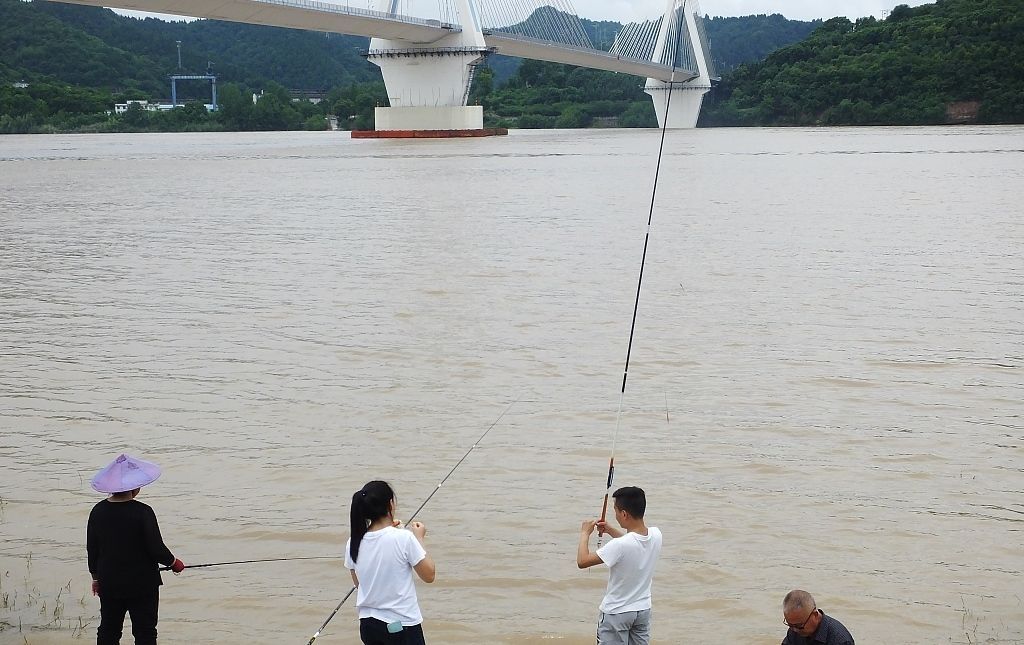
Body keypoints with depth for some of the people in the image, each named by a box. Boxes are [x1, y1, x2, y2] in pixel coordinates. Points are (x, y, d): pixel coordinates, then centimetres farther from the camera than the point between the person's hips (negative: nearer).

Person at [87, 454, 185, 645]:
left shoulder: (98, 511, -3)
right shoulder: (142, 513, -19)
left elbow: (92, 549, 6)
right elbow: (156, 548, -16)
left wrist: (96, 576, 20)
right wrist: (174, 563, 3)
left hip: (109, 584, 5)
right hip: (142, 584, -5)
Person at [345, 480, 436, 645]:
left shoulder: (354, 543, -3)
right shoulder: (404, 538, -17)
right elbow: (428, 575, -8)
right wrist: (419, 538, 4)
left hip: (368, 625, 5)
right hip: (402, 625, -5)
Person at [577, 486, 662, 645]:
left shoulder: (619, 546, -30)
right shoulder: (656, 535, -8)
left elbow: (582, 561, -23)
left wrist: (585, 533, -9)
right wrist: (610, 530, 12)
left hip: (616, 613, -6)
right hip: (643, 609, 6)